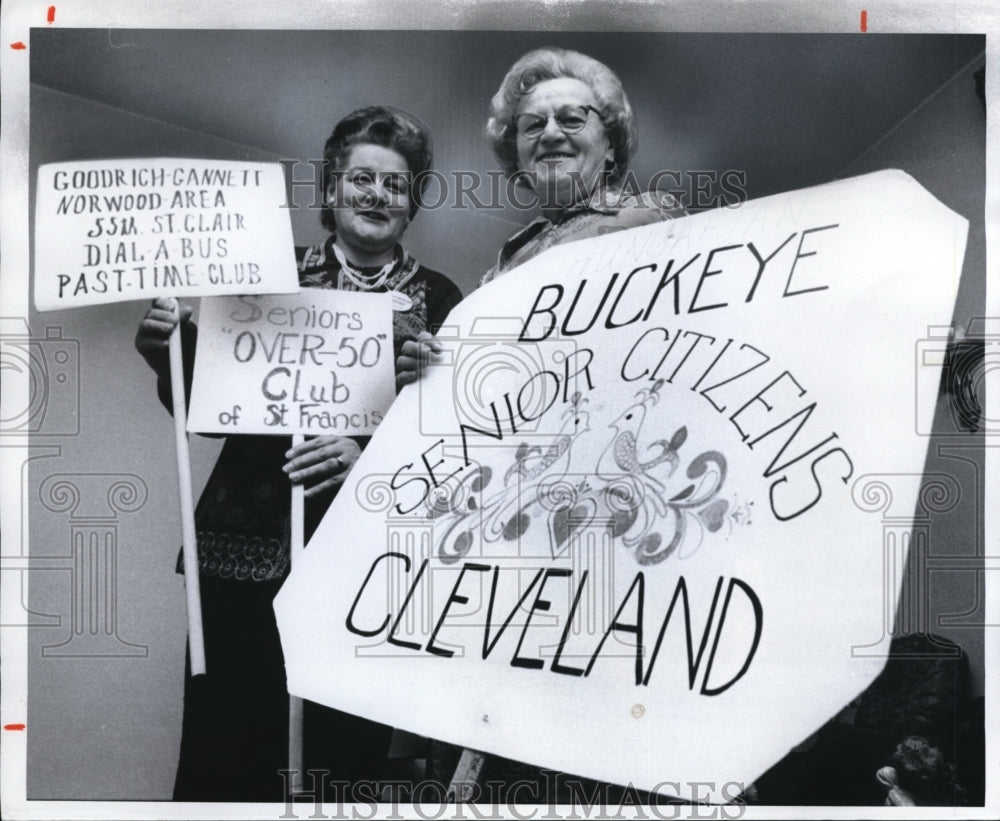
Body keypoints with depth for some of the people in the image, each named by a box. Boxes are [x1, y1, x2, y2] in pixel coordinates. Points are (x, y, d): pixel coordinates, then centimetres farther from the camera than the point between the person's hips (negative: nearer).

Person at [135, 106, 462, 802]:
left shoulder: (439, 299, 5)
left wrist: (369, 455, -17)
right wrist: (171, 353, -9)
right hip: (248, 546, 1)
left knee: (349, 754, 5)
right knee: (221, 757, 1)